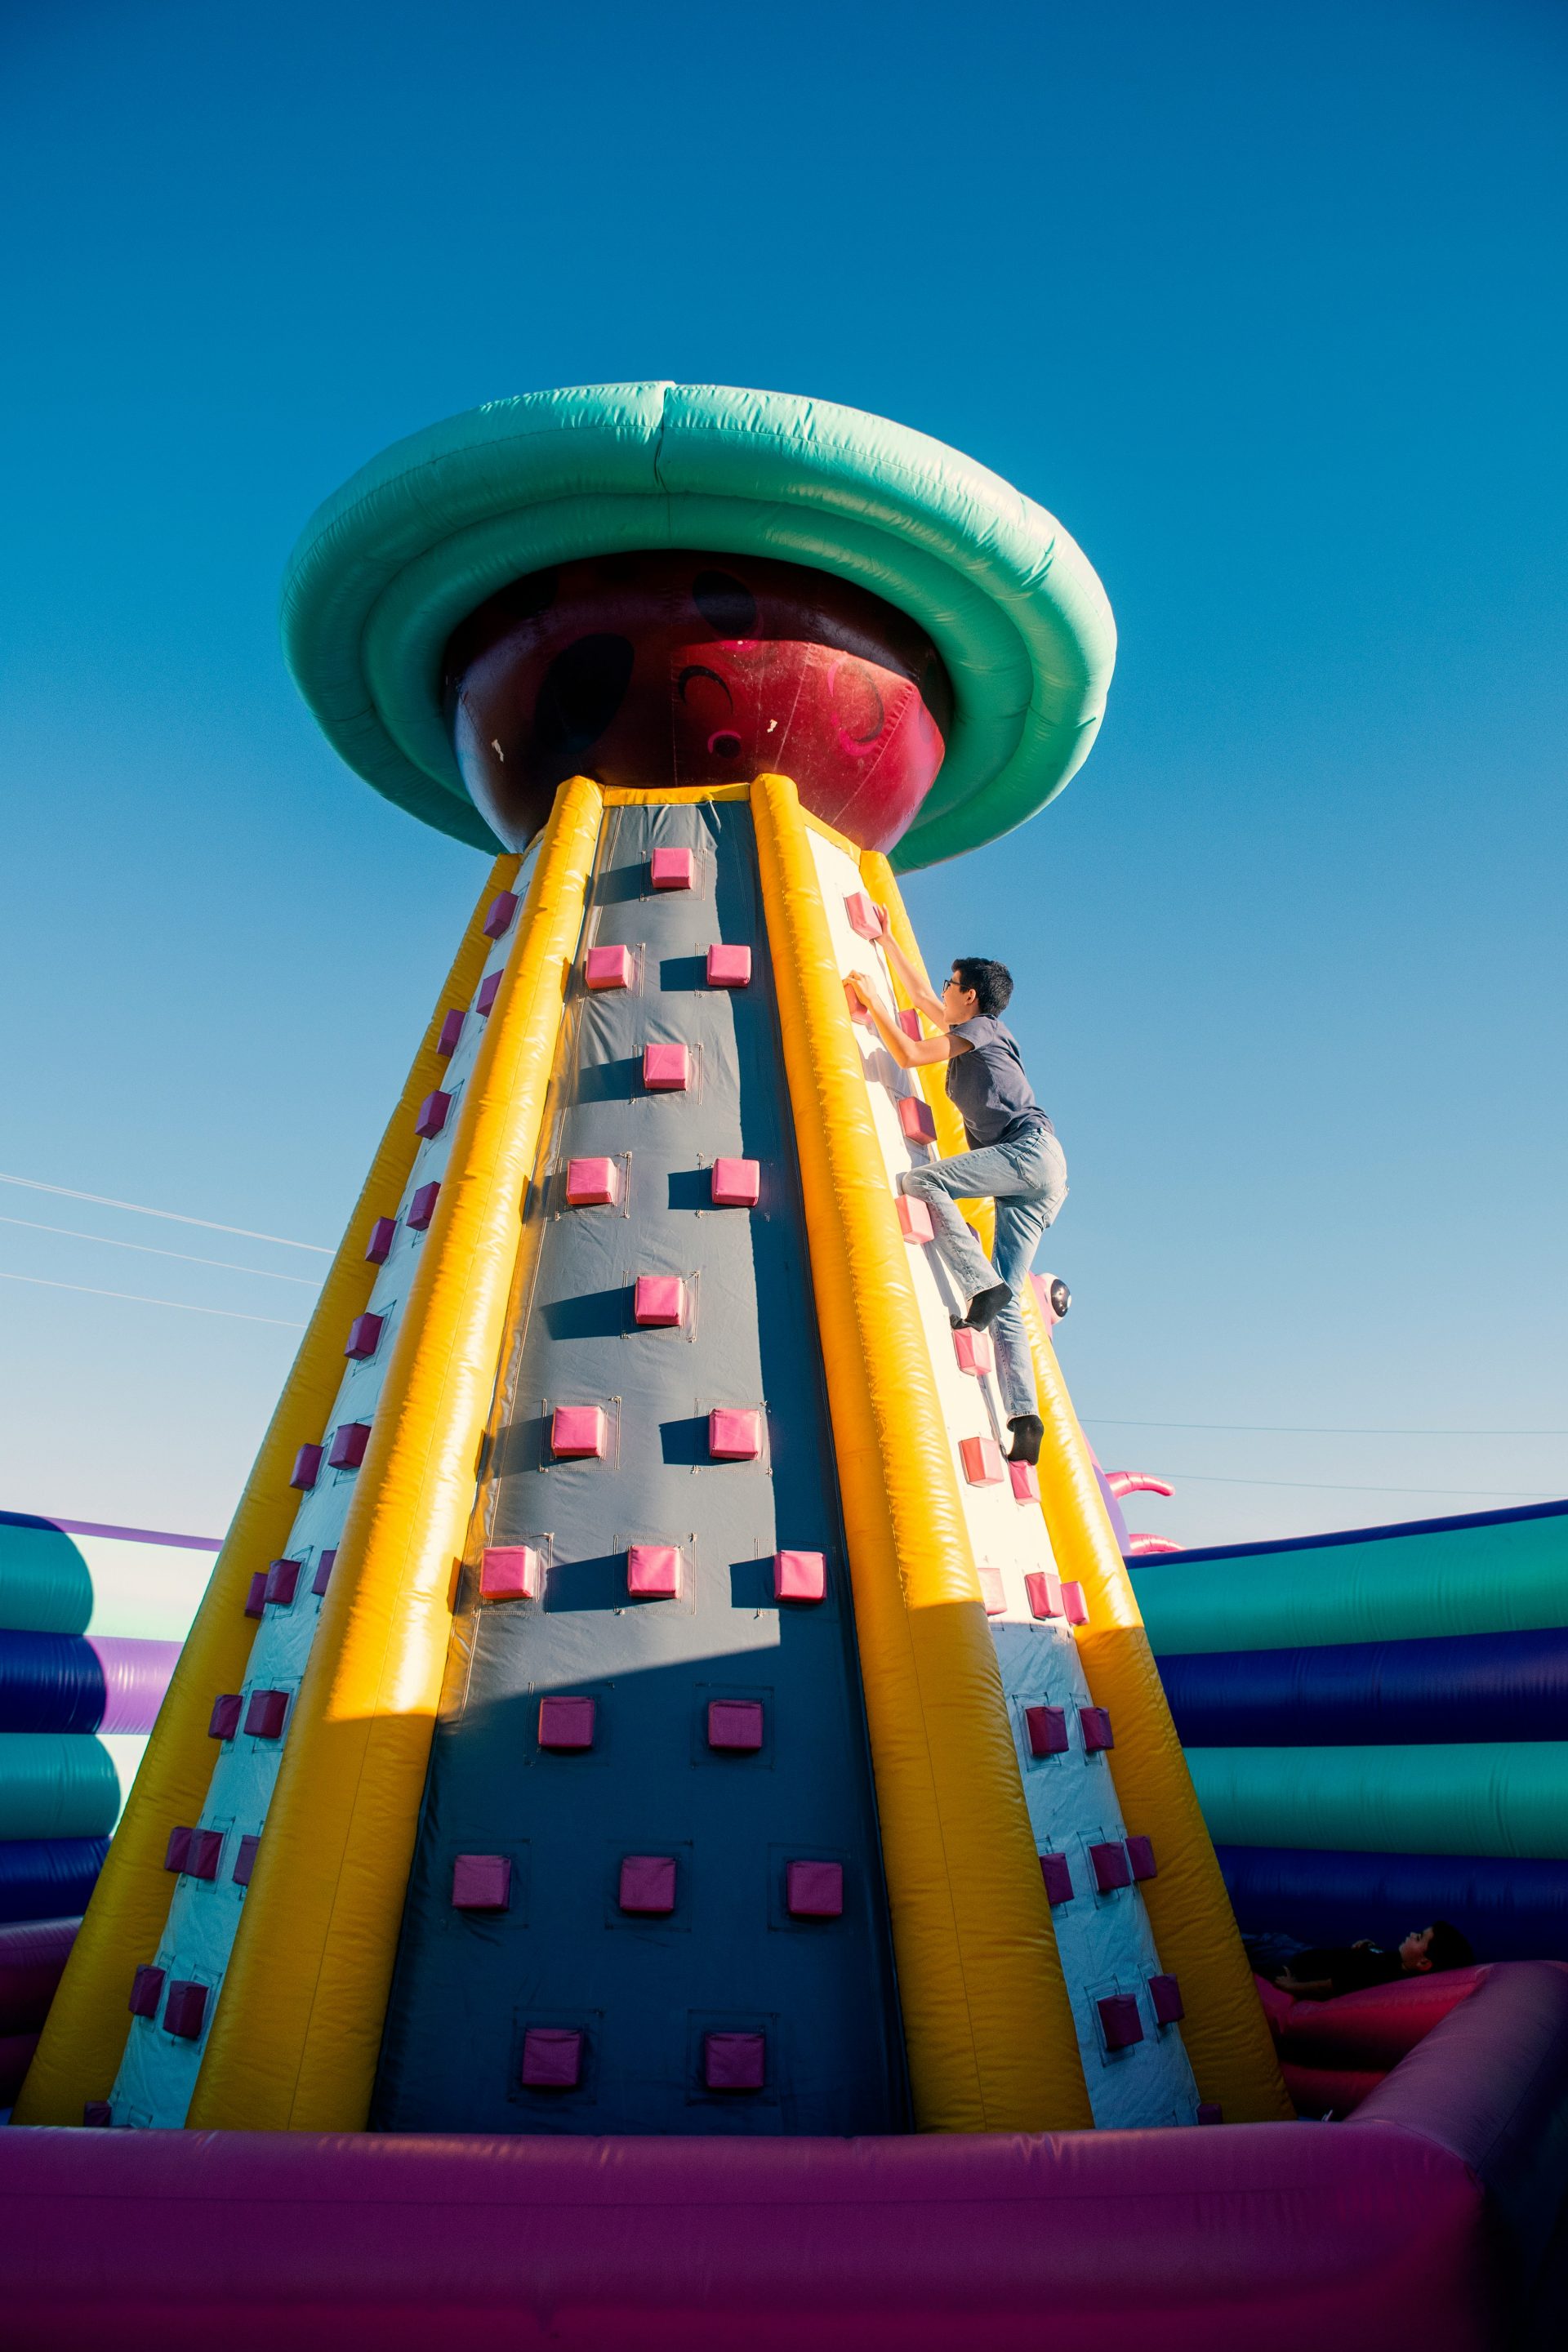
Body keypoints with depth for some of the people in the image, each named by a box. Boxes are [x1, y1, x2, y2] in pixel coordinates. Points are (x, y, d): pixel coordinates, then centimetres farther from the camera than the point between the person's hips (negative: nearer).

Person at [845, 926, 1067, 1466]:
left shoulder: (982, 1026, 4)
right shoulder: (970, 1032, 29)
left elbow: (907, 1055, -7)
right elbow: (919, 993, 40)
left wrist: (872, 1001, 3)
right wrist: (884, 940, 46)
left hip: (1031, 1149, -9)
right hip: (1030, 1178, 9)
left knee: (919, 1181, -22)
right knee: (1007, 1303, -3)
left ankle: (982, 1284, -29)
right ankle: (1024, 1419, -13)